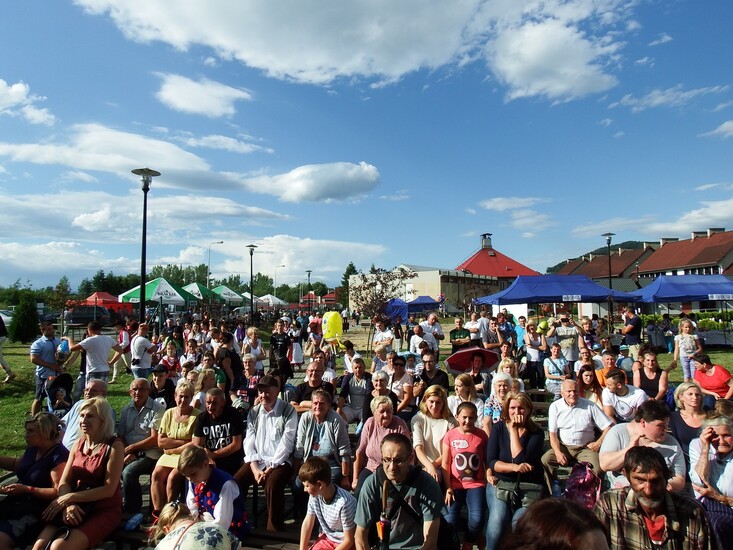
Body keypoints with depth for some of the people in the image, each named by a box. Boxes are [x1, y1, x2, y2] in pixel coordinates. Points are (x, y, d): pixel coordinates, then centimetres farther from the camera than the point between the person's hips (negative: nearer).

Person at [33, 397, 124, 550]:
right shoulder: (78, 444, 7)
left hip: (105, 511, -5)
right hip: (78, 508, 5)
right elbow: (64, 482, 4)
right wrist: (68, 505, -16)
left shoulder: (114, 446, -13)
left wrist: (68, 498, -15)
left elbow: (109, 489, -16)